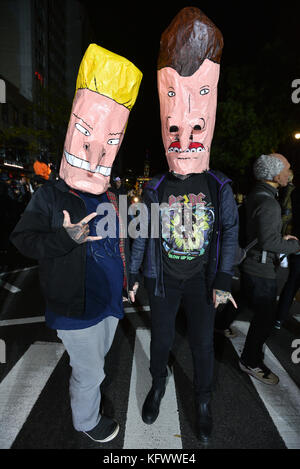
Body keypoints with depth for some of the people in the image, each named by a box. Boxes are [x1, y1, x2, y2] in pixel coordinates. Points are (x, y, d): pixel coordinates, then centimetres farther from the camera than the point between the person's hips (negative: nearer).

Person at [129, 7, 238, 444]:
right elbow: (143, 232, 1)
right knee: (161, 339, 15)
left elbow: (230, 231, -2)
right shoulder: (155, 188, -4)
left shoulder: (219, 187, -4)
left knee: (203, 344, 12)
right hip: (163, 279, 0)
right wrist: (133, 274, 2)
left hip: (202, 280, 0)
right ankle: (158, 384, 45)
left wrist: (223, 279, -8)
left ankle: (203, 400, 40)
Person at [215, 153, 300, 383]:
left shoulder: (256, 195, 7)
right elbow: (268, 241, -28)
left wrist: (281, 237, 10)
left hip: (250, 264, 10)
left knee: (244, 297, 30)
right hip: (262, 270, -10)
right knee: (265, 316, 3)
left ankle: (221, 323, 53)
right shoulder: (268, 203, -25)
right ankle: (251, 361, 20)